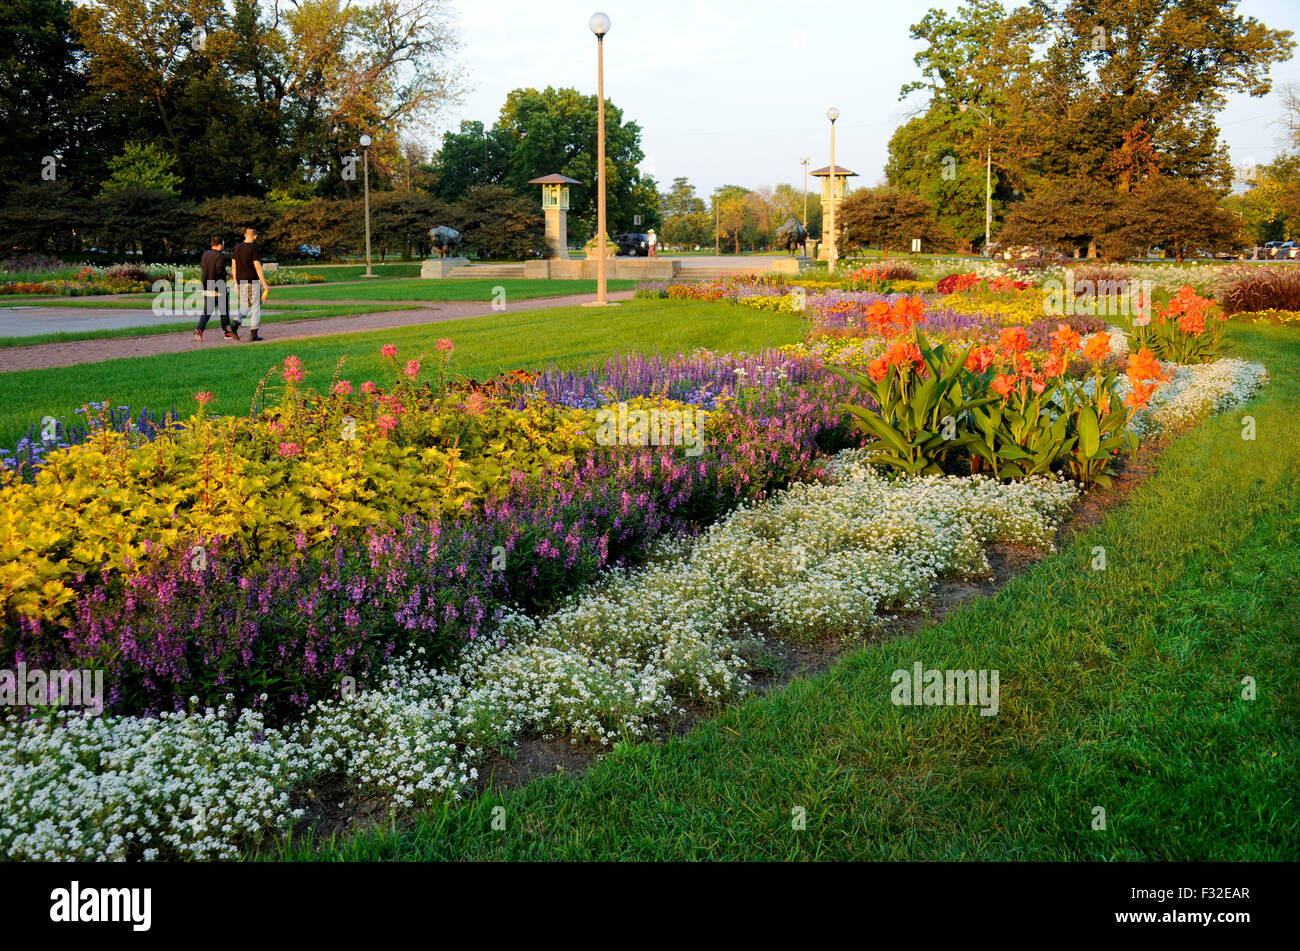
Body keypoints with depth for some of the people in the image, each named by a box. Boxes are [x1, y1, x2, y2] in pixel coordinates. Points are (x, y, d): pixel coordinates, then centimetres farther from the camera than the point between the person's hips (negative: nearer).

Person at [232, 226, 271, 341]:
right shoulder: (254, 248, -11)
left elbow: (233, 266, 13)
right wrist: (265, 284, -13)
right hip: (252, 281, -6)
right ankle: (254, 334, 0)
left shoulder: (237, 248, 9)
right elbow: (258, 267, -15)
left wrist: (236, 282, 20)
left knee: (244, 307, 15)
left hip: (240, 281, 6)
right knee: (255, 307, 2)